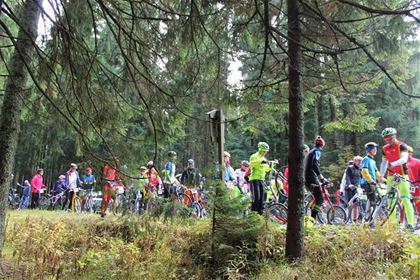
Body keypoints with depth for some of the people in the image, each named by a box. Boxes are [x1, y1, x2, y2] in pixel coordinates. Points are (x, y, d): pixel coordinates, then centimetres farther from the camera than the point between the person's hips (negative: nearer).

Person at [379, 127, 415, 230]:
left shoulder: (402, 146, -6)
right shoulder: (385, 149, 12)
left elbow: (404, 159, -22)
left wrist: (393, 164, -39)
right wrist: (381, 176, 11)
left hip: (402, 175, -6)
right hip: (391, 176, 6)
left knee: (405, 199, -11)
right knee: (390, 200, 4)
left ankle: (410, 223, -12)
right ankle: (392, 223, 8)